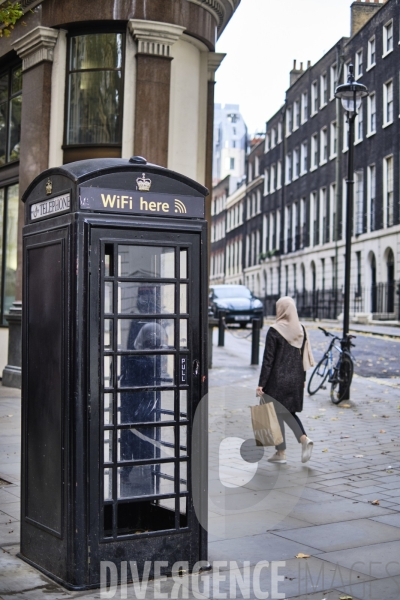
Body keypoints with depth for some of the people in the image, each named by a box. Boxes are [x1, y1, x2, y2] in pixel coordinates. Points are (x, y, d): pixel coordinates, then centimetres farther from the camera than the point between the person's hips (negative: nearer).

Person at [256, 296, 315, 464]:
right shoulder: (301, 330, 3)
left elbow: (268, 360, -14)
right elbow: (304, 357, 9)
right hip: (296, 379, 6)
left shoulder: (274, 331, -14)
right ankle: (304, 439, -3)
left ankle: (281, 453, 13)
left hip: (278, 379, -5)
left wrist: (261, 384, -10)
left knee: (277, 413, 7)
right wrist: (302, 379, 19)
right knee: (288, 412, 19)